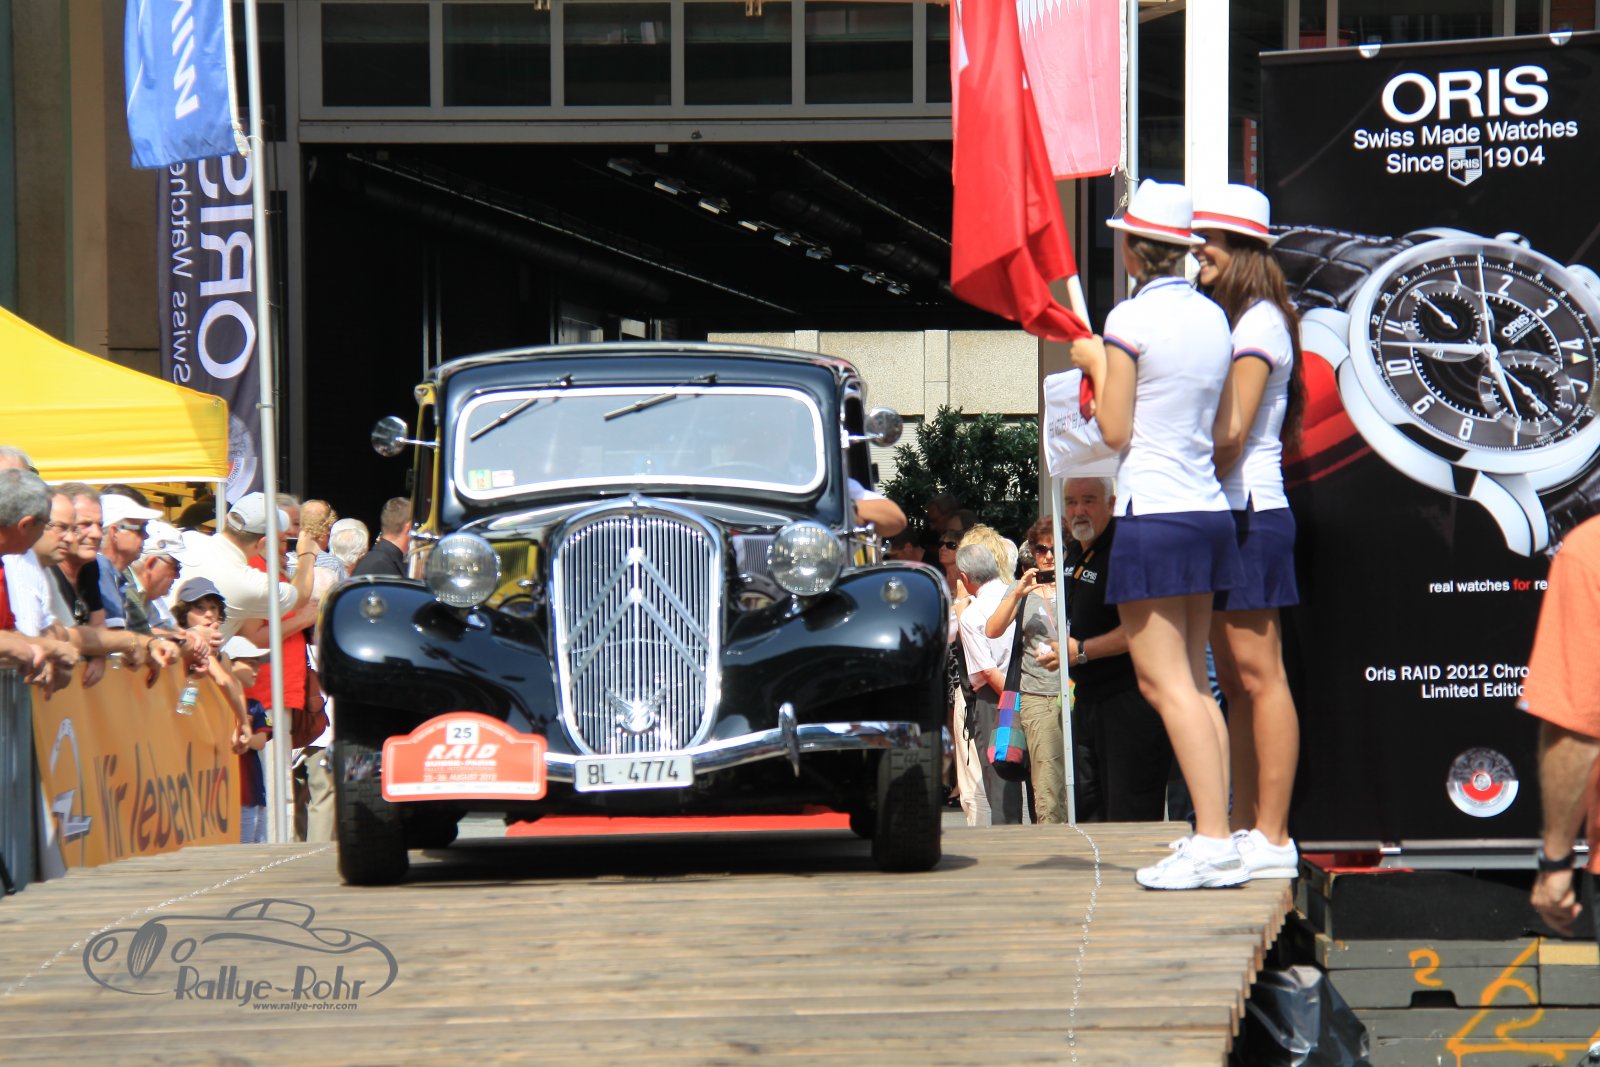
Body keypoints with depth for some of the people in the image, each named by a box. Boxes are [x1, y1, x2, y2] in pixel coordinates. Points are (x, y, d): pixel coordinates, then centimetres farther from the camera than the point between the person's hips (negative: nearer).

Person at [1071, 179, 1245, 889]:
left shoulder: (1131, 318, -11)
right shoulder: (1212, 317, 11)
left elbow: (1116, 432, -8)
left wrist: (1093, 363, 7)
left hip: (1154, 512, -8)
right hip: (1208, 509, 8)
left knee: (1165, 682, -8)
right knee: (1192, 682, 12)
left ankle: (1214, 843, -15)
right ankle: (1213, 836, 7)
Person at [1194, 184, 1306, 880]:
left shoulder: (1259, 324, -10)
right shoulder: (1227, 319, 20)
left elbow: (1231, 433, -16)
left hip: (1249, 510, -10)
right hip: (1226, 513, 10)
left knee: (1259, 674, -10)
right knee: (1235, 679, 10)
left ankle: (1271, 839, -11)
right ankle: (1243, 829, 13)